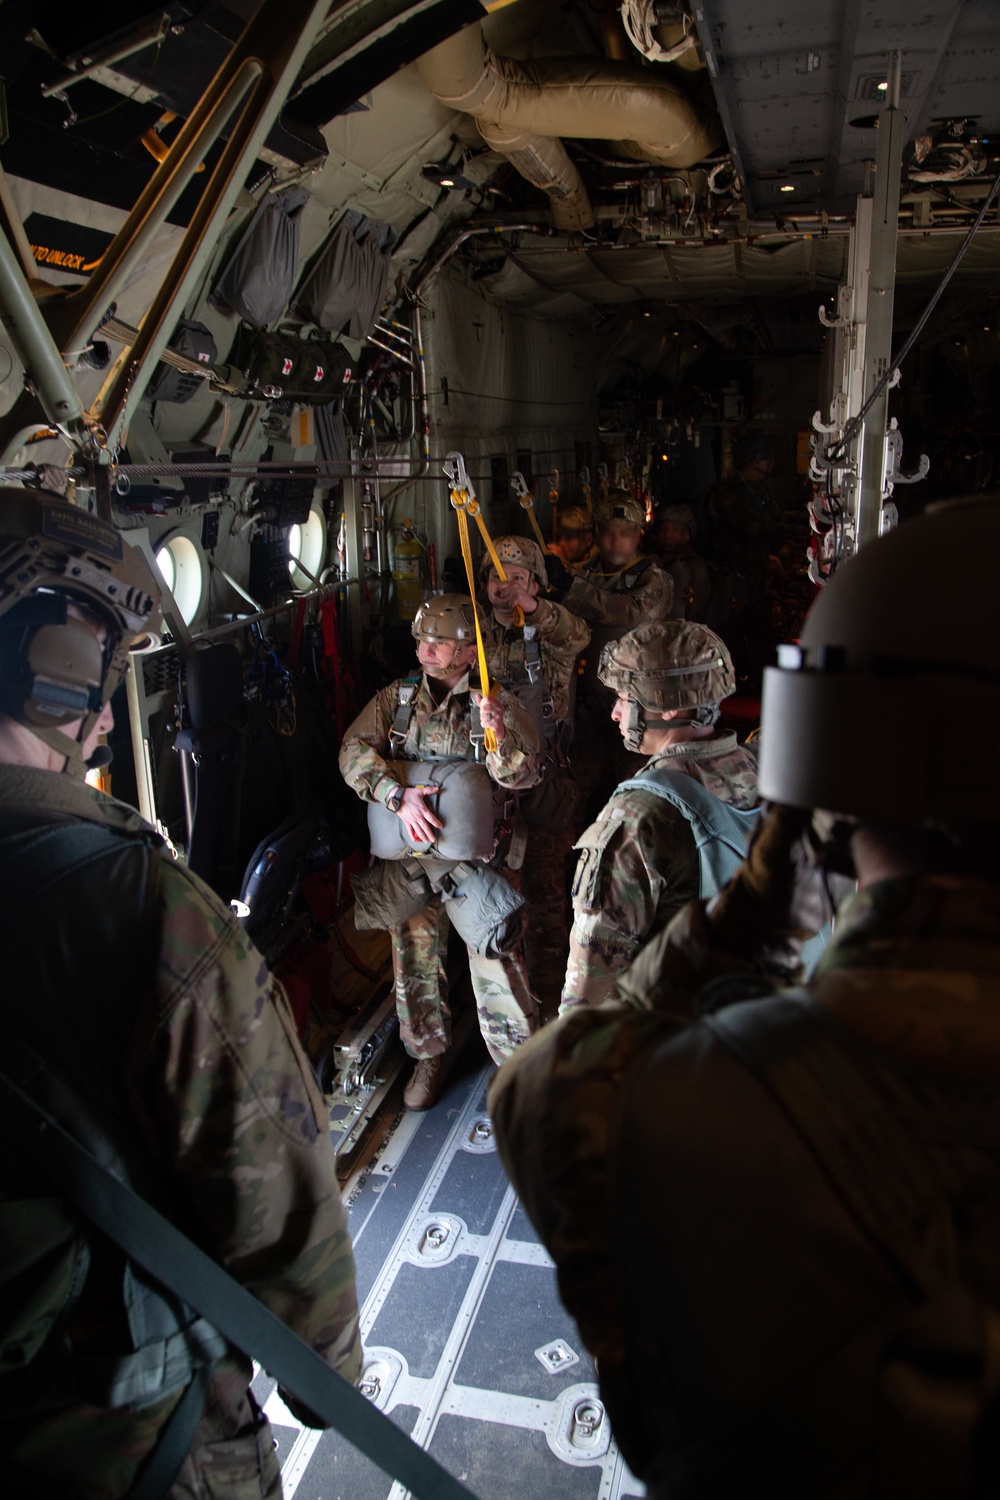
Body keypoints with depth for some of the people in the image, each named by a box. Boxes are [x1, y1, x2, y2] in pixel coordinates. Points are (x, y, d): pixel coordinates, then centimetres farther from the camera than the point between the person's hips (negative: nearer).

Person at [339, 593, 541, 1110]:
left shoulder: (495, 703, -6)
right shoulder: (397, 697, 3)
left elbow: (522, 777, -15)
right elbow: (354, 750, -9)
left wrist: (499, 734, -35)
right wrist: (398, 795, -25)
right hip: (407, 855, 4)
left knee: (496, 959, -5)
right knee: (415, 958, 16)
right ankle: (429, 1056, 37)